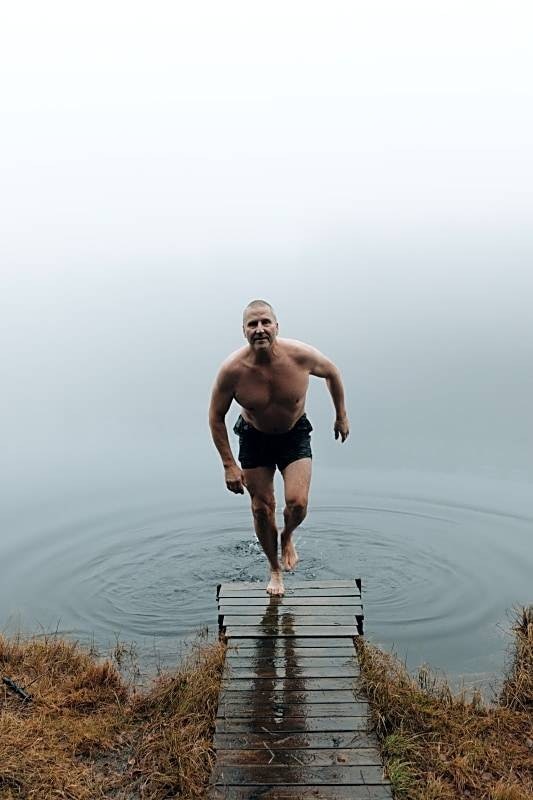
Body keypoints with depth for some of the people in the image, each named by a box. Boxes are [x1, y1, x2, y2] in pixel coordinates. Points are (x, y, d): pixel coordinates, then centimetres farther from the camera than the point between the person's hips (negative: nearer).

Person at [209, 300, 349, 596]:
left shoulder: (300, 355, -25)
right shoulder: (232, 369, -26)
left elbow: (332, 372, -1)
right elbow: (216, 417, -11)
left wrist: (341, 415, 6)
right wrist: (229, 465, -12)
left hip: (295, 435, 0)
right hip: (254, 438, 0)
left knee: (297, 502, -15)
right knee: (262, 508, 5)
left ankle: (288, 537, 23)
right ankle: (275, 570, 31)